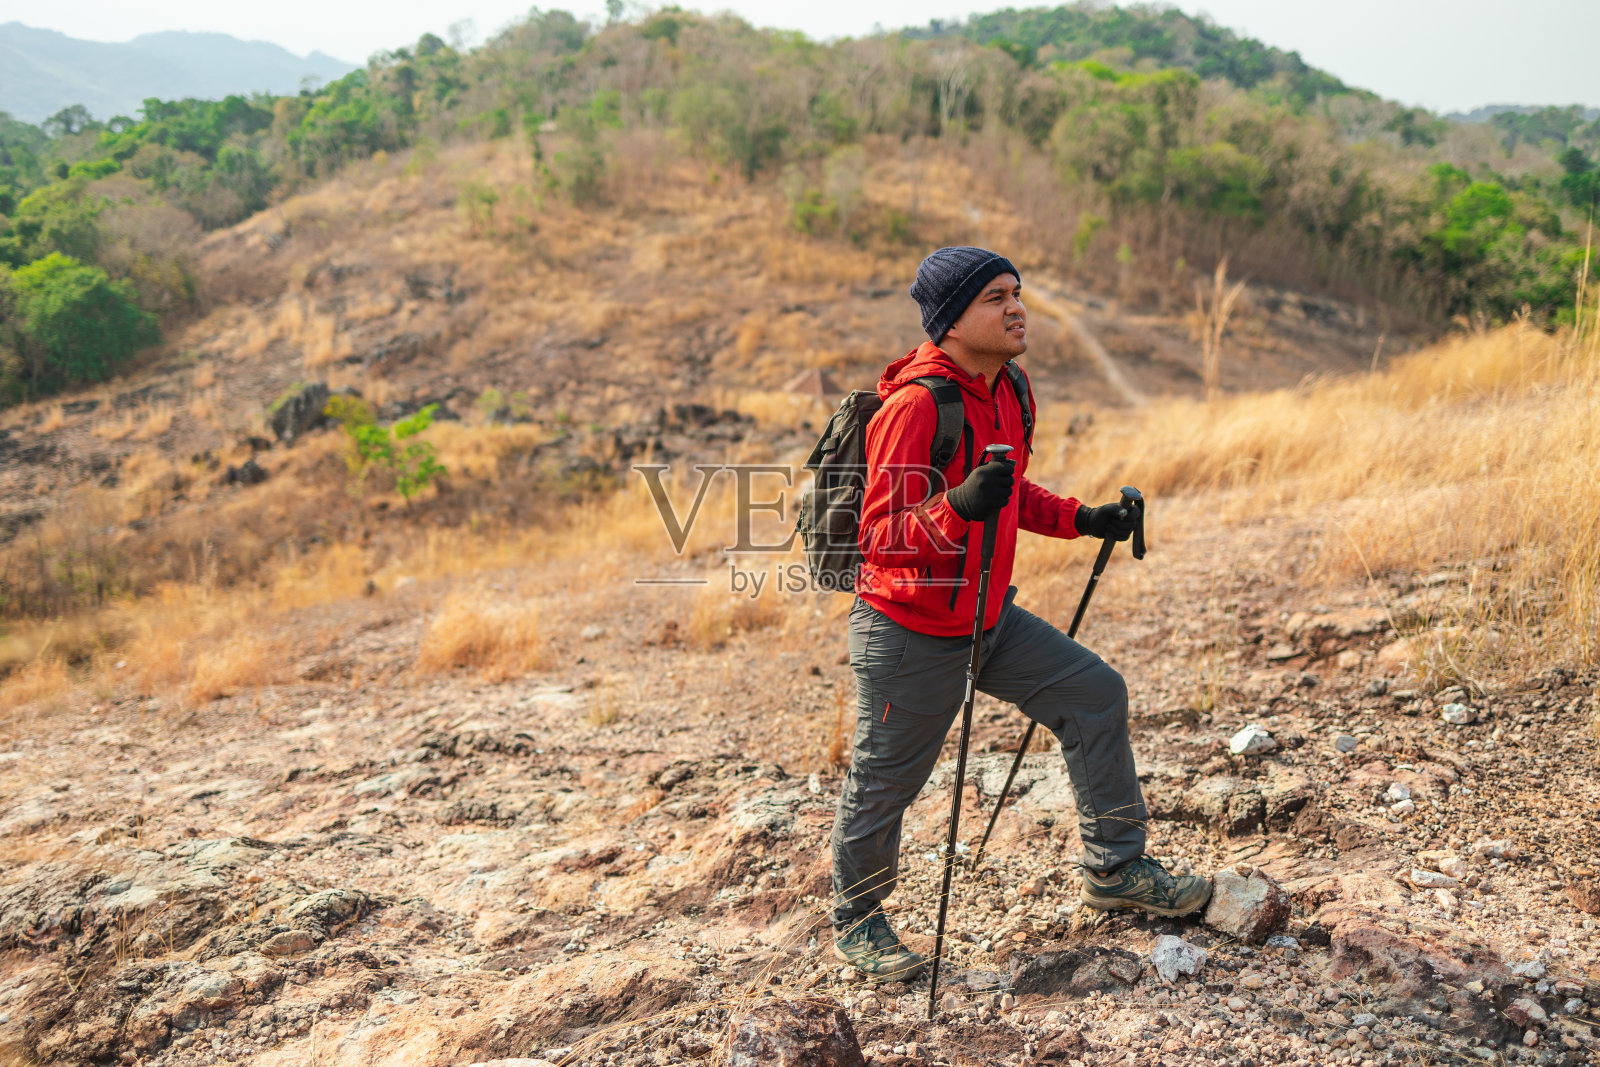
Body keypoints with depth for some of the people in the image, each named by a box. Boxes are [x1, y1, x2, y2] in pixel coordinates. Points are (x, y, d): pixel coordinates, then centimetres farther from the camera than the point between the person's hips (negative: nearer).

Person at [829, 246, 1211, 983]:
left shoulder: (1009, 392, 4)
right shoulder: (915, 405, -25)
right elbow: (880, 536, -28)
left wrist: (1080, 520, 8)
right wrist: (957, 507, -43)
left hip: (990, 619, 8)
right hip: (909, 636, -8)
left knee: (1097, 696, 8)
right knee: (883, 783, 6)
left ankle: (1114, 870, 25)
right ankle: (855, 924, 32)